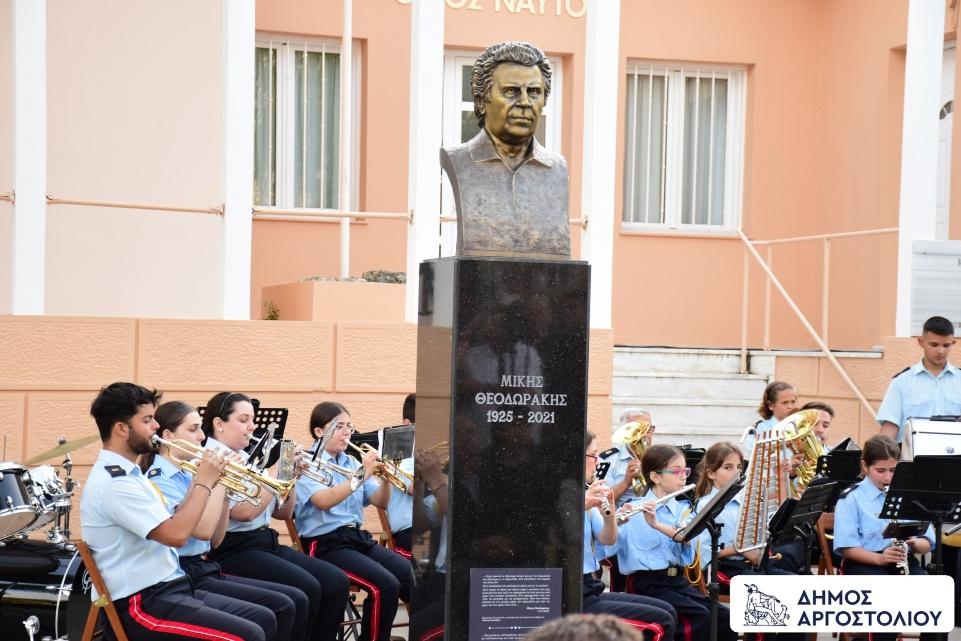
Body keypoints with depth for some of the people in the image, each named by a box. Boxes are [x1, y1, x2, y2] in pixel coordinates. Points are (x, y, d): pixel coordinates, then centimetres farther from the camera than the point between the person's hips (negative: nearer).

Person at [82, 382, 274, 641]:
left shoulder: (127, 474, 14)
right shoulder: (112, 482, -19)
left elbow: (169, 524, 18)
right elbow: (176, 535, -25)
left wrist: (198, 482, 7)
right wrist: (204, 483, -12)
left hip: (166, 589, 10)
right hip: (142, 605, -10)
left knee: (264, 620, 5)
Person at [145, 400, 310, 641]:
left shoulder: (187, 474, 14)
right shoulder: (158, 479, -11)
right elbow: (202, 531, -23)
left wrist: (226, 490, 3)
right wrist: (219, 480, -14)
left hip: (207, 569, 9)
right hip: (184, 577, -9)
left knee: (297, 599, -1)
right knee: (280, 608, -18)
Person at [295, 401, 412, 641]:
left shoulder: (351, 462, 15)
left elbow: (380, 502, 11)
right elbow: (324, 501, -23)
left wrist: (384, 478, -9)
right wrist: (363, 473, -25)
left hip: (358, 537, 7)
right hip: (326, 543, -7)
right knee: (385, 586, -27)